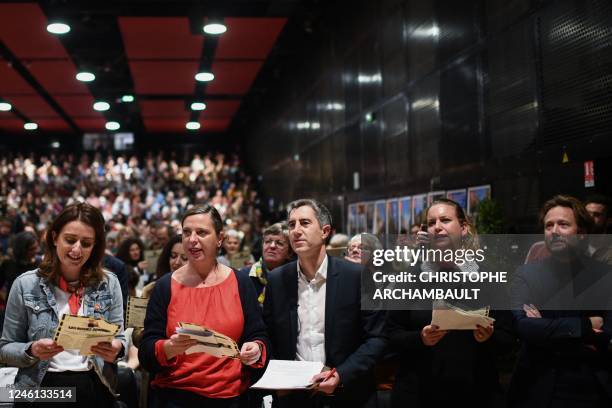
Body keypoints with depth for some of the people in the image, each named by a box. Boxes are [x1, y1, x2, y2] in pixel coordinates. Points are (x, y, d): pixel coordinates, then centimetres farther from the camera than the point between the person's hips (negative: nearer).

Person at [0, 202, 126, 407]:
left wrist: (116, 348, -19)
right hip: (41, 391, -1)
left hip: (95, 390, 1)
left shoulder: (109, 284, -1)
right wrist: (32, 351, -19)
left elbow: (119, 339, 3)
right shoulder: (26, 284, -4)